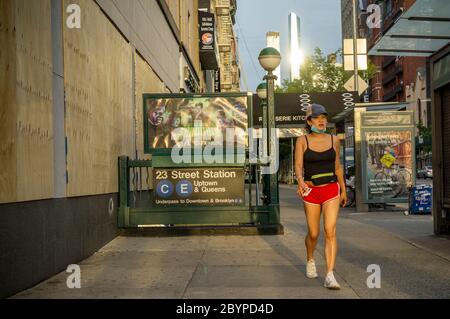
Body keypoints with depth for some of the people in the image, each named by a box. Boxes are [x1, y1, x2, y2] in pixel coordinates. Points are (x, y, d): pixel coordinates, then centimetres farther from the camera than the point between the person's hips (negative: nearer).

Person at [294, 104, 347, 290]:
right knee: (313, 234, 9)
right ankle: (310, 260, 41)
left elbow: (337, 166, 14)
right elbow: (298, 165, -13)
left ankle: (330, 277, -16)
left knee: (330, 231, -14)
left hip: (331, 190, 1)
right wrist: (300, 182, -33)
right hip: (311, 191, -1)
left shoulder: (333, 140, 5)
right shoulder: (302, 141, -2)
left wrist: (343, 190, 17)